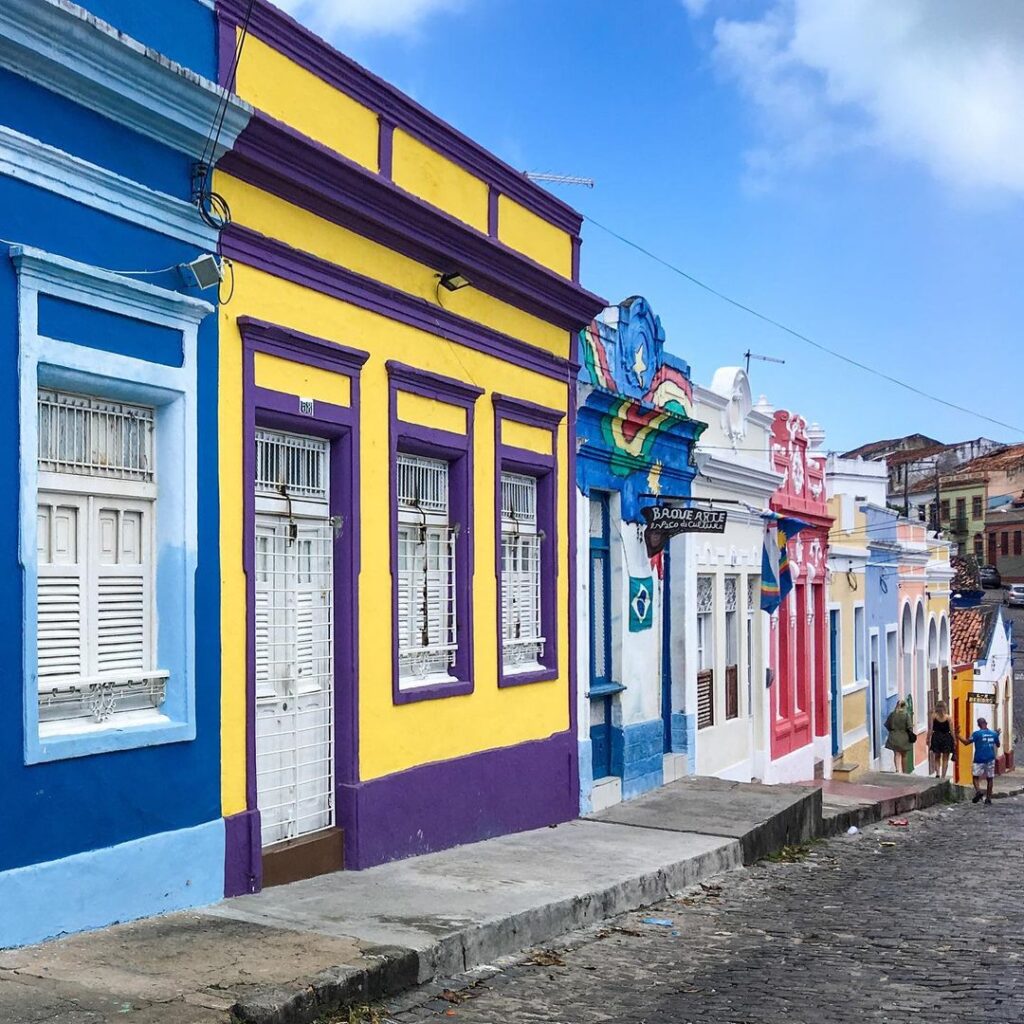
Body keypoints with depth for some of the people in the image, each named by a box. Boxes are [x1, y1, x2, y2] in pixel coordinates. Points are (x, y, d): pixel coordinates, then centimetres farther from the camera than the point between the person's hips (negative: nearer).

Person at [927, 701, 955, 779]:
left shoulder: (933, 717, -5)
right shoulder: (948, 717, -8)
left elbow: (930, 729, -5)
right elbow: (951, 731, -6)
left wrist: (928, 740, 3)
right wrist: (954, 741, 3)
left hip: (936, 738, 1)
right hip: (946, 738, -1)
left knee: (937, 758, 16)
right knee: (945, 759, 9)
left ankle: (937, 773, -4)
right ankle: (943, 776, 5)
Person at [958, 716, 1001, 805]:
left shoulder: (977, 733, -10)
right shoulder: (993, 733, 5)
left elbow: (966, 742, -11)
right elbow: (998, 745, 21)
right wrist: (997, 735, 35)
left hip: (979, 759, -4)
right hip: (990, 759, 4)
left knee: (975, 776, 5)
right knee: (989, 779, 9)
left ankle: (978, 791, -21)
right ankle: (988, 798, 9)